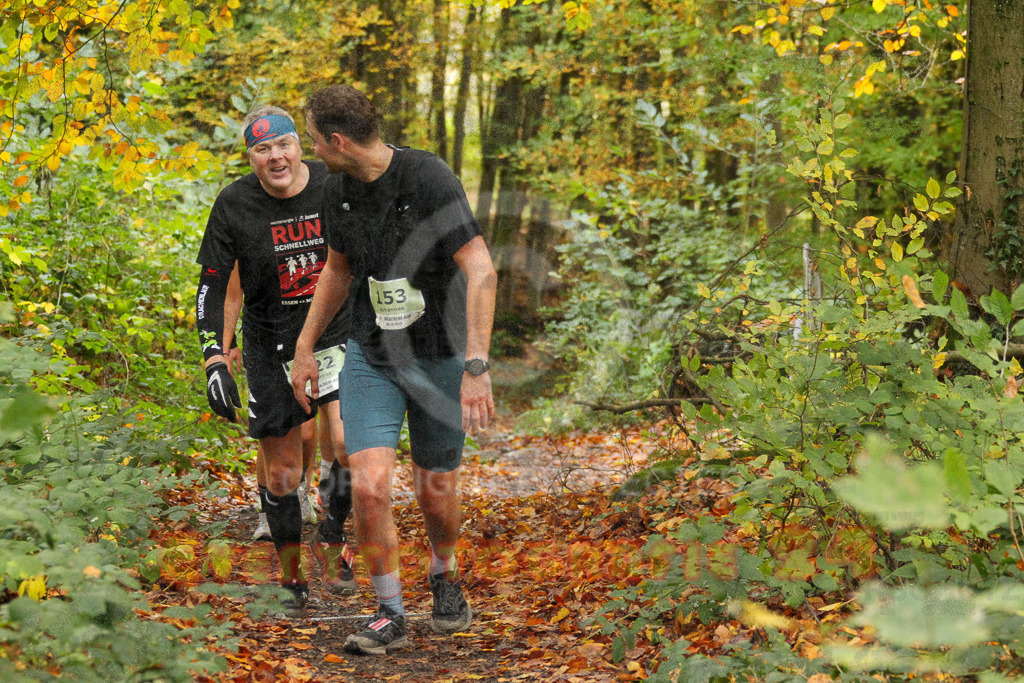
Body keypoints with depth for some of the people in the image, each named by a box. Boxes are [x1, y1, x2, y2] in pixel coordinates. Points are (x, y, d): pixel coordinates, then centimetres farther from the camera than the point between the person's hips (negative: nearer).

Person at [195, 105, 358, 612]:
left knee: (350, 443, -21)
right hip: (270, 345, 0)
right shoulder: (235, 205, -11)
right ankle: (291, 579, 24)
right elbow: (212, 286, -7)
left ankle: (333, 537, 6)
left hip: (337, 332, 0)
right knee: (282, 474, 5)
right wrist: (215, 362, -15)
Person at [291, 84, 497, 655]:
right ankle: (390, 615, 4)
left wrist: (476, 366, -31)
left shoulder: (429, 177, -21)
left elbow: (481, 271, -25)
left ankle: (445, 576, 41)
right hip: (370, 356, 4)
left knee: (436, 492, 7)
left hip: (439, 356, -4)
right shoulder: (339, 188, 0)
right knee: (369, 484, -13)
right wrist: (305, 346, 18)